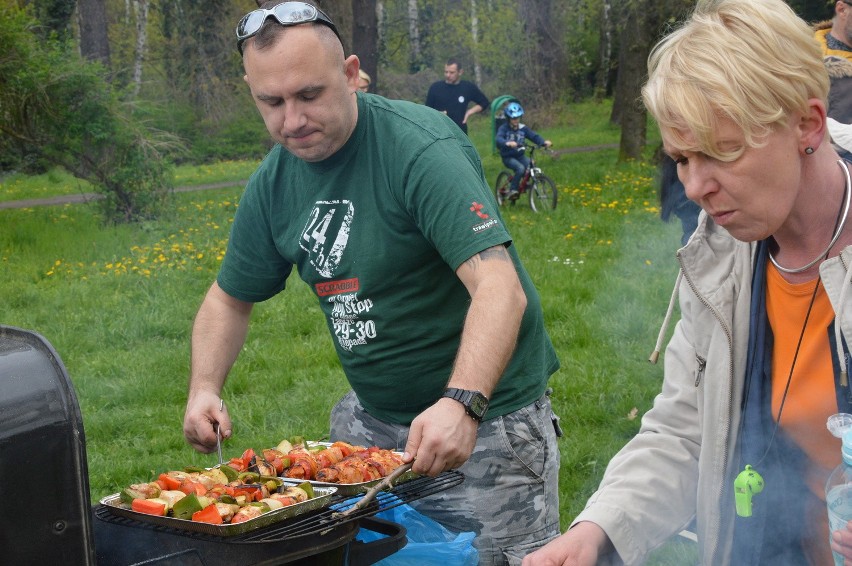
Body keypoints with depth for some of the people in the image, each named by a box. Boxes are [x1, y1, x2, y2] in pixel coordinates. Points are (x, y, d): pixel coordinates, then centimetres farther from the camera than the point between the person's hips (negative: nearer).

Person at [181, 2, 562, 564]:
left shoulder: (422, 147, -22)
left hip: (489, 414, -6)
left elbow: (500, 287, -32)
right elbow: (230, 298, 13)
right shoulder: (274, 182, 0)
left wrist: (461, 403, -46)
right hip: (372, 415, 6)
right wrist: (204, 388, -4)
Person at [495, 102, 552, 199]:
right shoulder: (504, 128, -10)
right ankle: (512, 190, -16)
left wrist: (544, 142, -30)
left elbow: (534, 136, -9)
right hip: (508, 157, -5)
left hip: (520, 156, 5)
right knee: (520, 168, -31)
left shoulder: (523, 128, 2)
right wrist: (507, 143, -52)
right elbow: (498, 138, -30)